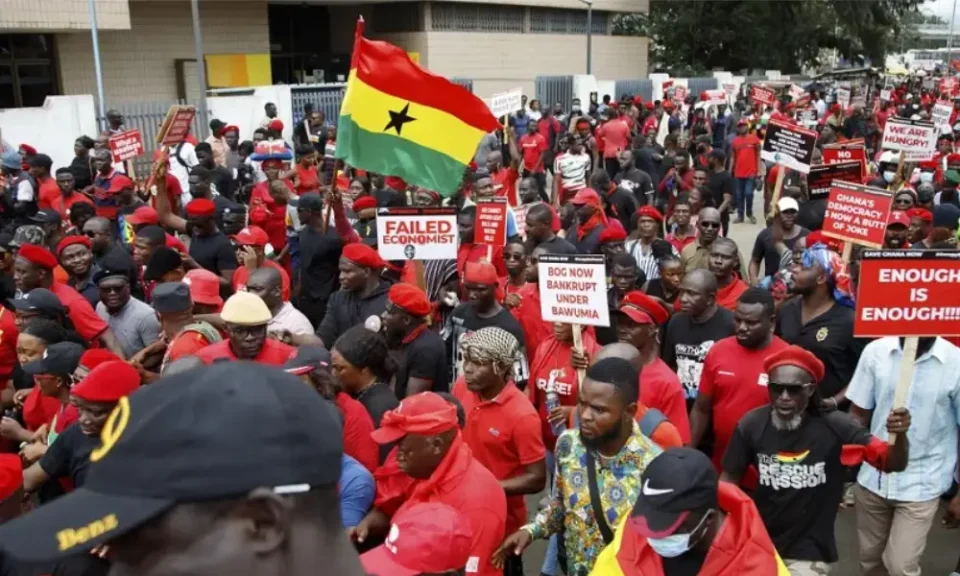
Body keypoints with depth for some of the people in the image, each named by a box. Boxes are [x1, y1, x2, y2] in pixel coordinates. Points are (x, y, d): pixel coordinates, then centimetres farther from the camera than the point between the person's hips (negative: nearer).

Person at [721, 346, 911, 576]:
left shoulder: (835, 427, -18)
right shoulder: (752, 424, -14)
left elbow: (893, 463, -17)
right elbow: (729, 478, -3)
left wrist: (900, 436, -37)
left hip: (808, 553, -2)